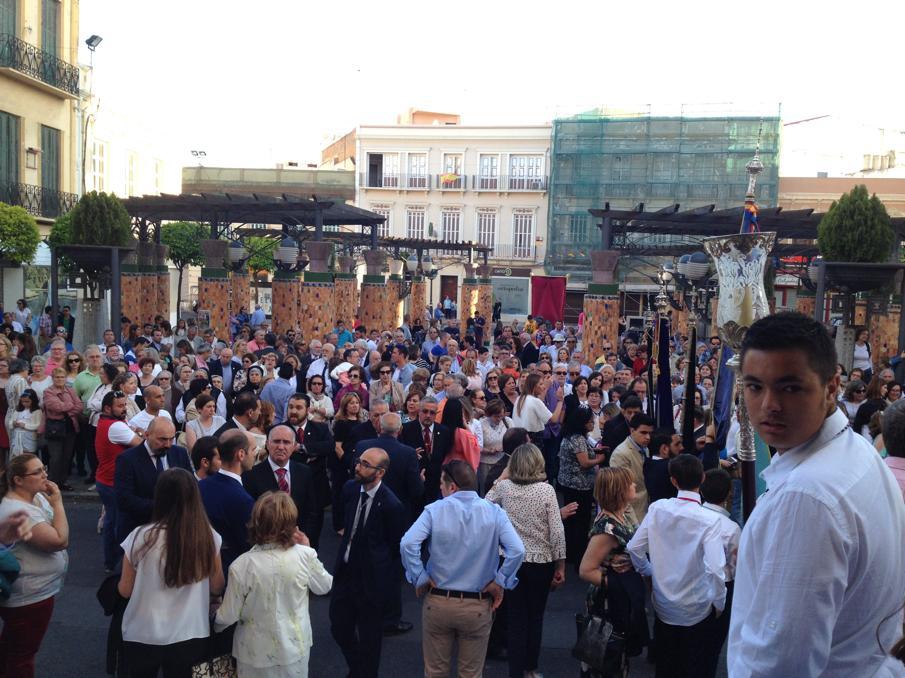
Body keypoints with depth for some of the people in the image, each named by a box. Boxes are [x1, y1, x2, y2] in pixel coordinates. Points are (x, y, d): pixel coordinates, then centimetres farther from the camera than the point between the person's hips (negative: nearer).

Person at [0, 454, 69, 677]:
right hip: (29, 598, -10)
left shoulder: (38, 497, 1)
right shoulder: (18, 511, -28)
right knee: (24, 653, 7)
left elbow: (59, 538, 12)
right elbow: (60, 540, -30)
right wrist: (58, 504, -24)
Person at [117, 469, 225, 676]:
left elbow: (125, 590, -3)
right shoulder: (208, 536, -10)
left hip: (143, 636, -1)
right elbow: (217, 587, 1)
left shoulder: (140, 537, -15)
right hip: (190, 636, 1)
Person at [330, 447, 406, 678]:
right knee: (339, 628, 18)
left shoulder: (391, 505, -23)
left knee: (368, 637, 11)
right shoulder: (350, 488, -6)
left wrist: (385, 578, -1)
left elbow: (395, 548, -9)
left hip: (370, 579, -6)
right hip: (345, 570, 6)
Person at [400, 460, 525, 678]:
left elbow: (408, 543, -21)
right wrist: (499, 582, -7)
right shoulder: (494, 512, -5)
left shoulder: (435, 510, -8)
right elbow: (517, 550, -18)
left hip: (437, 602, 0)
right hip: (478, 607, 0)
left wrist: (420, 578, -9)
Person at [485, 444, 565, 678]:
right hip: (541, 562, -1)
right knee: (535, 617, 18)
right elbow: (557, 532, -12)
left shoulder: (503, 486, -7)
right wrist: (560, 567, -3)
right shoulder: (546, 489, -11)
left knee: (517, 619, 11)